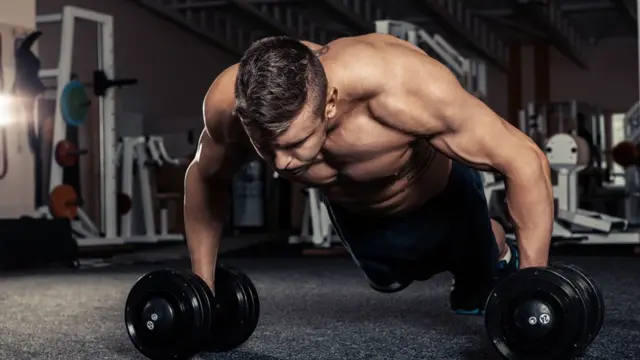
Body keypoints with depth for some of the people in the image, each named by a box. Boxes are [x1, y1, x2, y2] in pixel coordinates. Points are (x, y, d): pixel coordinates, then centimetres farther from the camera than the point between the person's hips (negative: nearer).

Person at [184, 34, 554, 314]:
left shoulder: (401, 92, -49)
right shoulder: (226, 105, -37)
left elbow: (527, 162, -39)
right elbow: (206, 177, -12)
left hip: (439, 193, -3)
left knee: (477, 293, 22)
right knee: (388, 280, 31)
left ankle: (502, 258, 55)